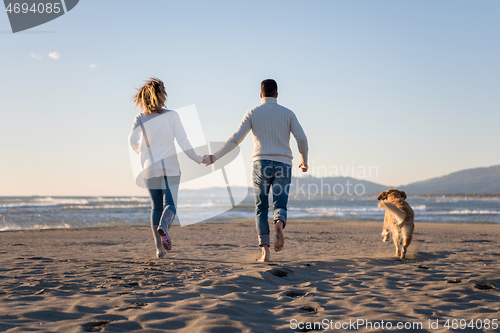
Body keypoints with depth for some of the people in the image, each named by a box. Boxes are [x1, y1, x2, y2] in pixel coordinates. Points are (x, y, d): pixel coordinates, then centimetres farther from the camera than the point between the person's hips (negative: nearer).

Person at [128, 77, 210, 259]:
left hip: (150, 168, 2)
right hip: (170, 167, -2)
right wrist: (197, 159, 1)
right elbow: (182, 140, -9)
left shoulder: (141, 118, 0)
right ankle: (163, 226, -35)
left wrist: (141, 152, 10)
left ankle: (159, 249, 10)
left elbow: (133, 141, -12)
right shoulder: (171, 115, -4)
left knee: (156, 207, 12)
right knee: (170, 204, -1)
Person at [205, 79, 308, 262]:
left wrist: (216, 156, 6)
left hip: (261, 164, 0)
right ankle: (279, 224, -33)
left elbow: (235, 139, -3)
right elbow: (302, 139, -2)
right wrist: (304, 161, 15)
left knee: (261, 209, 10)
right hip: (283, 165, 0)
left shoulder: (253, 113, 5)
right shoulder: (287, 113, 8)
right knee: (280, 207, 6)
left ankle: (265, 251, -1)